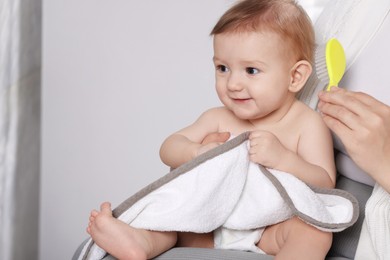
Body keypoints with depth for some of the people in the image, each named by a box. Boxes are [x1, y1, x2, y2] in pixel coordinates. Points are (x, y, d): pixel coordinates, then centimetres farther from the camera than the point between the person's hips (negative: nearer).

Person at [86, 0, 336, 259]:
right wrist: (196, 153, -19)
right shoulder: (218, 118, 7)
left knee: (314, 229, -32)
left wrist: (281, 158, -27)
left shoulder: (307, 124, -5)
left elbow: (325, 185, -10)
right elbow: (169, 148, 5)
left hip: (269, 235, -4)